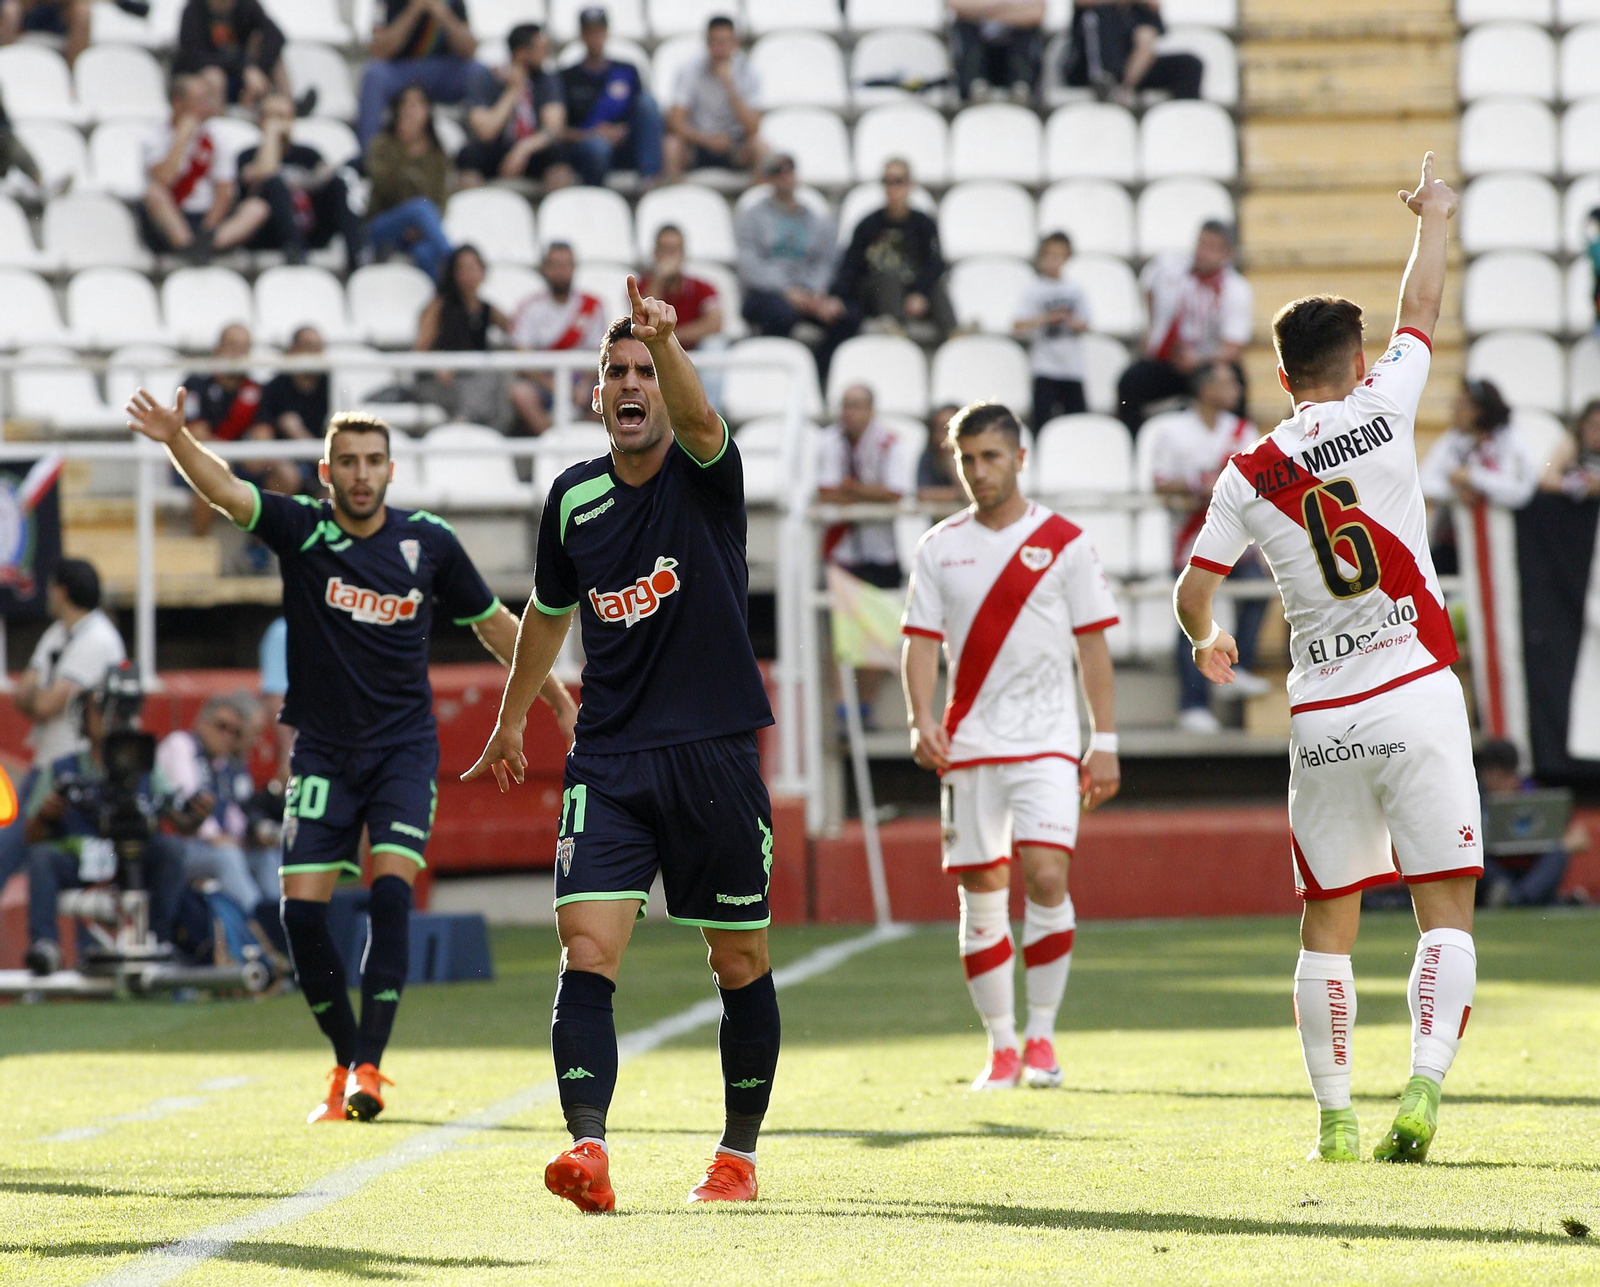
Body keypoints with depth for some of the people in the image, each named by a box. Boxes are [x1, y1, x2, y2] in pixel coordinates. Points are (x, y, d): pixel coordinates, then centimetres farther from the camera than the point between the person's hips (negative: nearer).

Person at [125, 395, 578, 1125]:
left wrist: (558, 698, 18)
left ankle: (368, 1066, -15)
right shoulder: (301, 531, -6)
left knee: (390, 892, -18)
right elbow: (224, 490, -23)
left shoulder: (428, 542, -2)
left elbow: (491, 624, 13)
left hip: (404, 745, -1)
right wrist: (176, 440, -43)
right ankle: (345, 1062, 12)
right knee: (302, 908, -5)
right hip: (322, 749, 1)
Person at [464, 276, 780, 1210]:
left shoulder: (706, 474, -5)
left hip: (716, 756, -3)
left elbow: (698, 419, -30)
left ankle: (740, 1152, 22)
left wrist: (668, 342, -50)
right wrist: (513, 720, 33)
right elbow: (550, 612, 24)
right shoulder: (574, 498, 7)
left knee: (742, 963, 6)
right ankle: (589, 1149, -24)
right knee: (587, 950, -15)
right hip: (609, 763, 3)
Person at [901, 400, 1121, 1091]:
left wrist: (1105, 742, -1)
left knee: (1046, 876, -17)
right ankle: (1001, 1047, 11)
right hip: (968, 746, 2)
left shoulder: (1065, 542, 1)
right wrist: (922, 720, -11)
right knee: (980, 895, 2)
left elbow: (1093, 645, 3)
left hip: (1046, 742, -2)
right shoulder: (939, 547, 7)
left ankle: (1041, 1034, -3)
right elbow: (921, 643, 5)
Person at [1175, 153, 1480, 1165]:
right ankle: (1424, 1085, -17)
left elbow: (1194, 592, 8)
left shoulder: (1248, 477, 3)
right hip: (1415, 693, -2)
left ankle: (1334, 1113, 7)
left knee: (1329, 921, 9)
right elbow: (1422, 309, 16)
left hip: (1322, 719, 2)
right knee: (1446, 905, 0)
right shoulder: (1381, 411, -1)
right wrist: (1434, 218, 33)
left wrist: (1210, 641, 31)